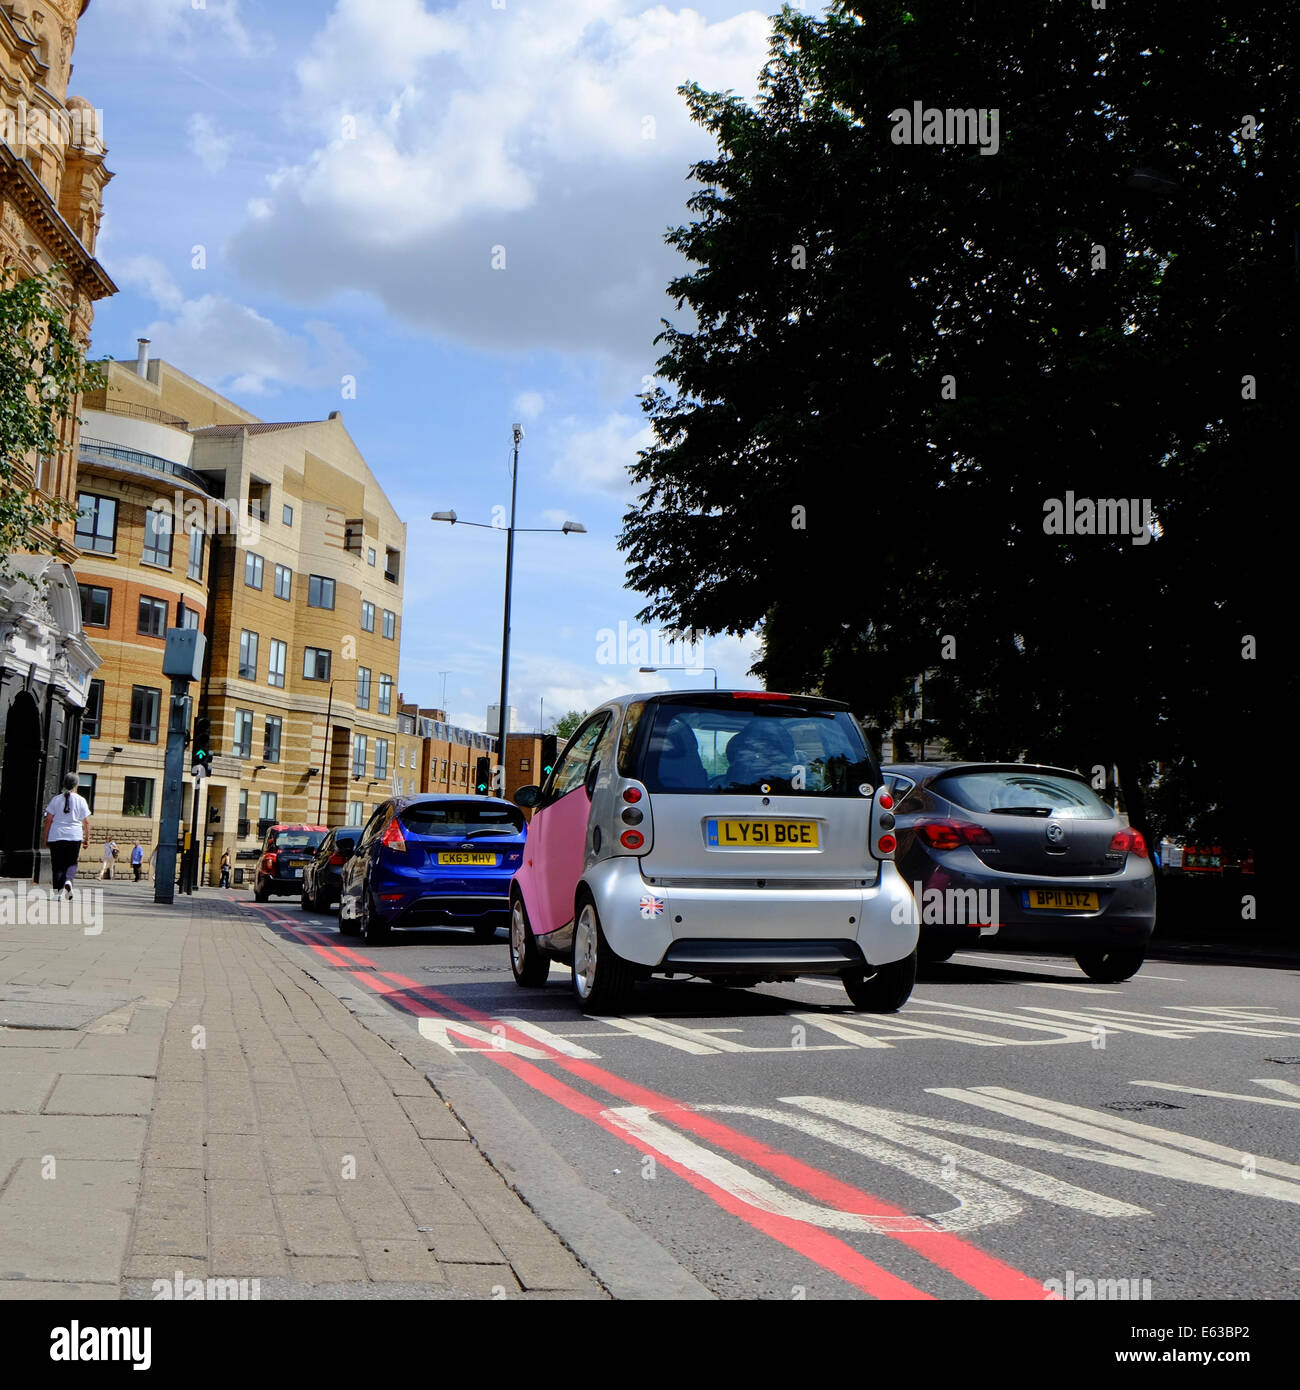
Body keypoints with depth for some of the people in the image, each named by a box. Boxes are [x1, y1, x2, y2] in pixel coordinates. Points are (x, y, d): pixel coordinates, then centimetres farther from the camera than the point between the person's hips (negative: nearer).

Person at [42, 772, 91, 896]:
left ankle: (57, 890, 3)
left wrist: (45, 837, 9)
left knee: (58, 865, 6)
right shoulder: (81, 801, 1)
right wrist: (87, 839, 8)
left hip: (56, 836, 1)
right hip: (74, 836, -1)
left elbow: (48, 820, 2)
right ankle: (68, 880, -16)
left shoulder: (56, 800, 4)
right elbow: (86, 822, 0)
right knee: (72, 863, 11)